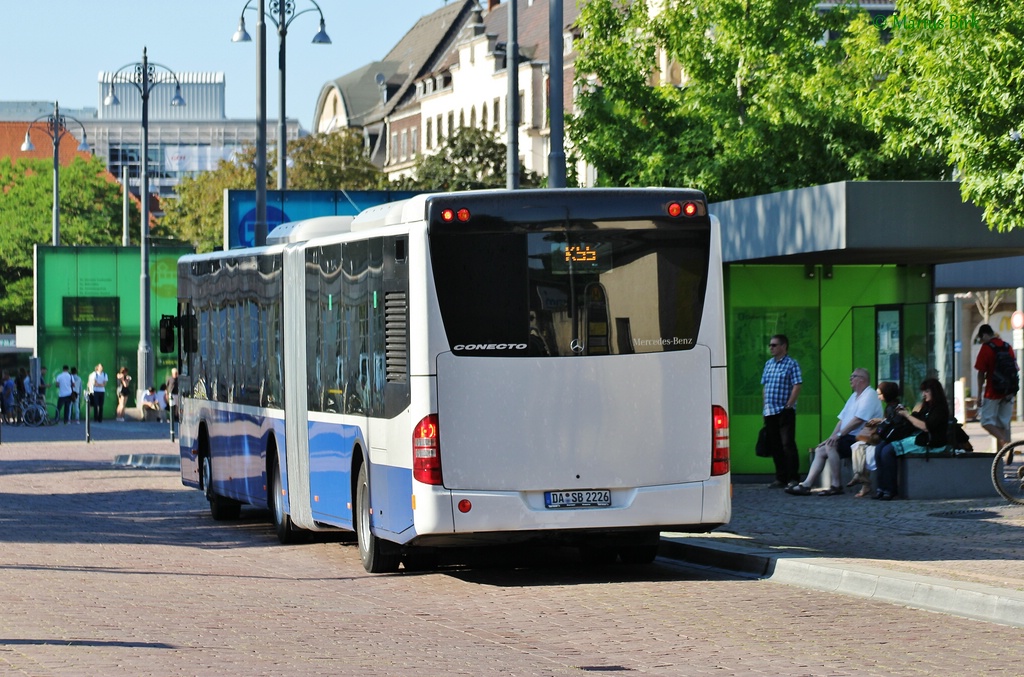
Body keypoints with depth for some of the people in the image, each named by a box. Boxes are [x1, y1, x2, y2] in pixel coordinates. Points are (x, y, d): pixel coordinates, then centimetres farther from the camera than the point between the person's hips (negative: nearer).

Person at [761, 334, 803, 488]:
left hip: (784, 411, -7)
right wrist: (765, 405, 11)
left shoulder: (791, 364, -5)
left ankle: (793, 478, -6)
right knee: (774, 446, 9)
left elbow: (796, 387, -11)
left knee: (788, 444, -9)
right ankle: (780, 478, 15)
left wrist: (788, 405, -15)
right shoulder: (768, 364, 15)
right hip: (769, 412, 7)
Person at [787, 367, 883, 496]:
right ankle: (806, 485, -5)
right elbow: (842, 420, 17)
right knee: (820, 451, 1)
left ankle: (836, 485, -24)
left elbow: (858, 420, -22)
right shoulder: (854, 396, 21)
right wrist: (831, 437, 5)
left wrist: (839, 434, -21)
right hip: (849, 438, 10)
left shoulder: (869, 396, -11)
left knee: (831, 446, -28)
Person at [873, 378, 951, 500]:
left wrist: (907, 415, -12)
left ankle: (890, 489, -19)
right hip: (914, 438, 9)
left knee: (888, 451, -24)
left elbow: (926, 427, -19)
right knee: (879, 449, -9)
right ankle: (882, 487, -12)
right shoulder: (924, 406, 20)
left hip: (928, 443, -9)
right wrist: (904, 413, 1)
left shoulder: (940, 408, -7)